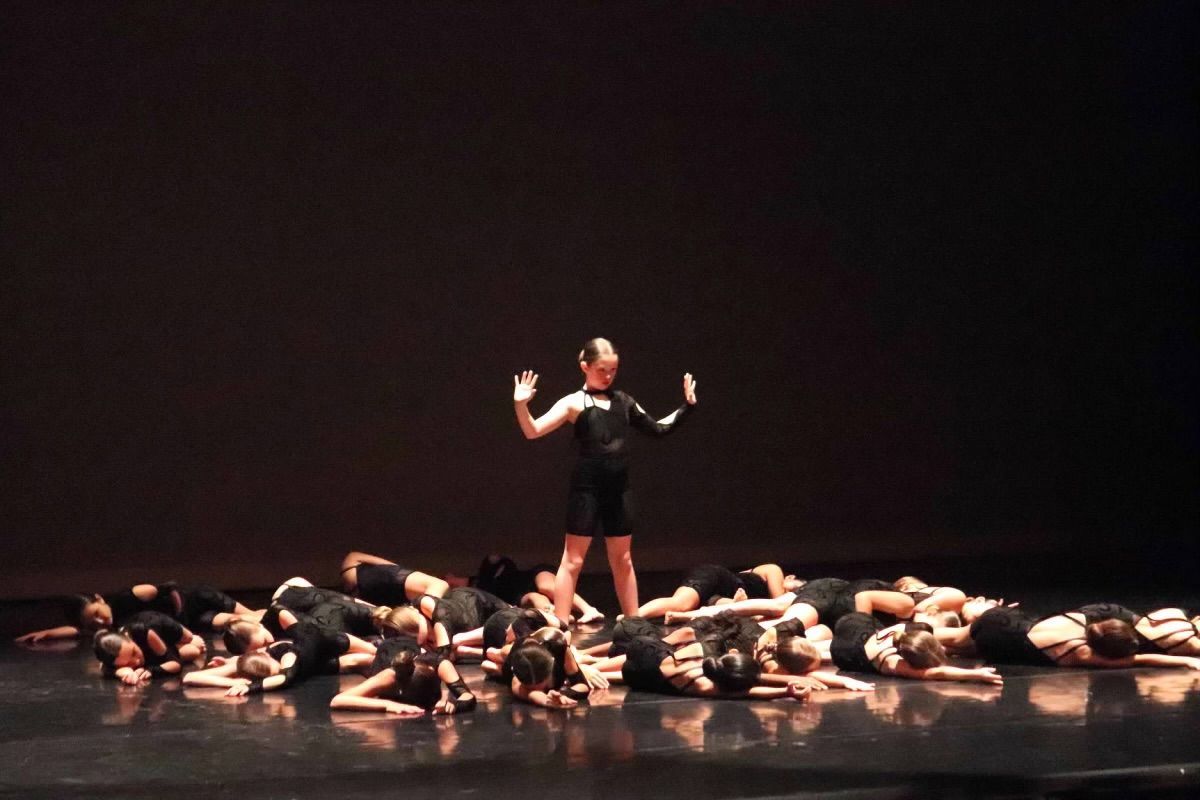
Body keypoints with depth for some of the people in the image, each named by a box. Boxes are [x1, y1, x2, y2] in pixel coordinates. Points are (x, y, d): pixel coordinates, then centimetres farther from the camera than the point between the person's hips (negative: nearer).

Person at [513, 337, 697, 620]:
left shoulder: (623, 401, 10)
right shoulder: (575, 403, -5)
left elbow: (658, 429, 21)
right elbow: (533, 431, -14)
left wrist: (686, 406, 18)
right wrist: (521, 405, -31)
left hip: (618, 488, 5)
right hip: (586, 488, -5)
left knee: (622, 559, 15)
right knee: (572, 560, -2)